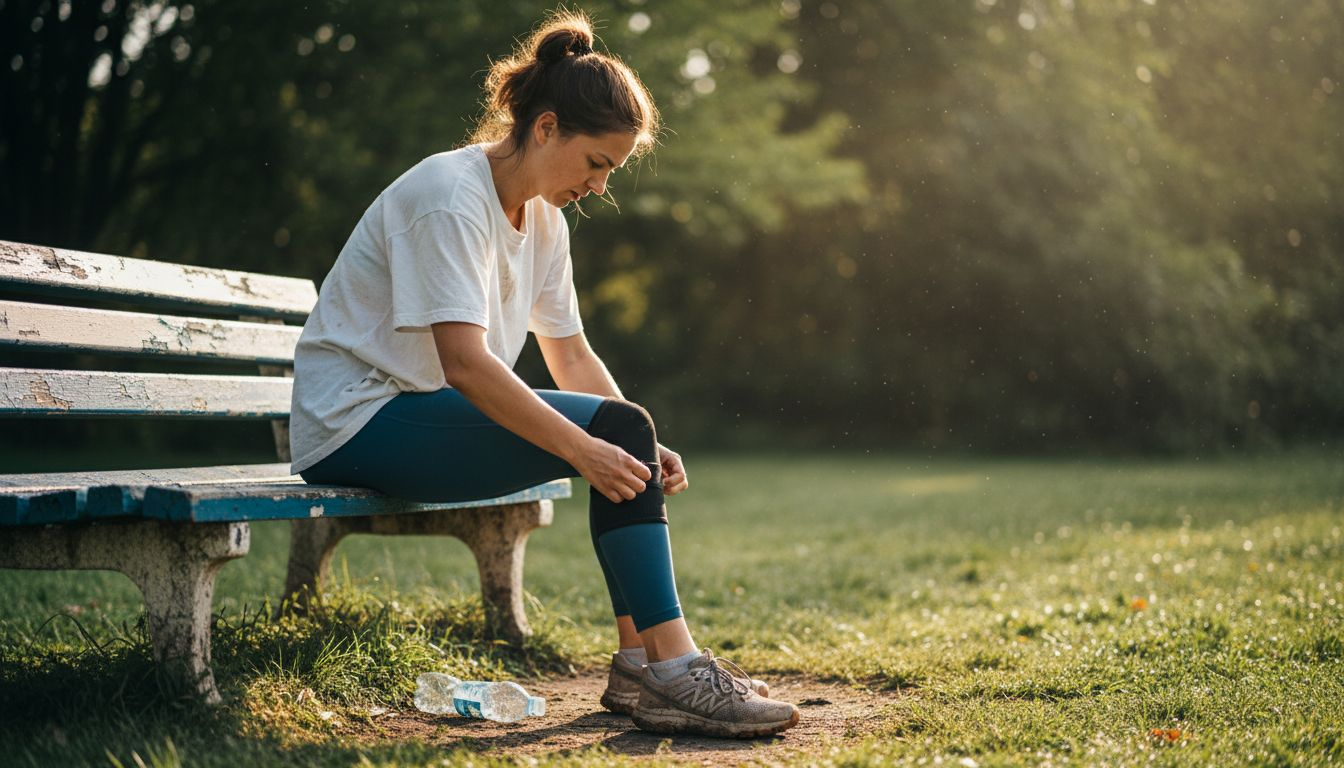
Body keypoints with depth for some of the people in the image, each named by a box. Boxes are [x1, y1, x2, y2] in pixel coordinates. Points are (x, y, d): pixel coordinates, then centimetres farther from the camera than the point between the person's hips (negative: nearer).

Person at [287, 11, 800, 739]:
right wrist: (588, 448, -31)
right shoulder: (450, 195, -19)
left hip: (423, 414, 9)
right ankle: (672, 668, -21)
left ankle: (639, 661, -4)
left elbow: (572, 357, 12)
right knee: (615, 429, -22)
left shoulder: (542, 220, 9)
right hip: (354, 425, -9)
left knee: (623, 434, -7)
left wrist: (639, 445, -4)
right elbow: (464, 361, -29)